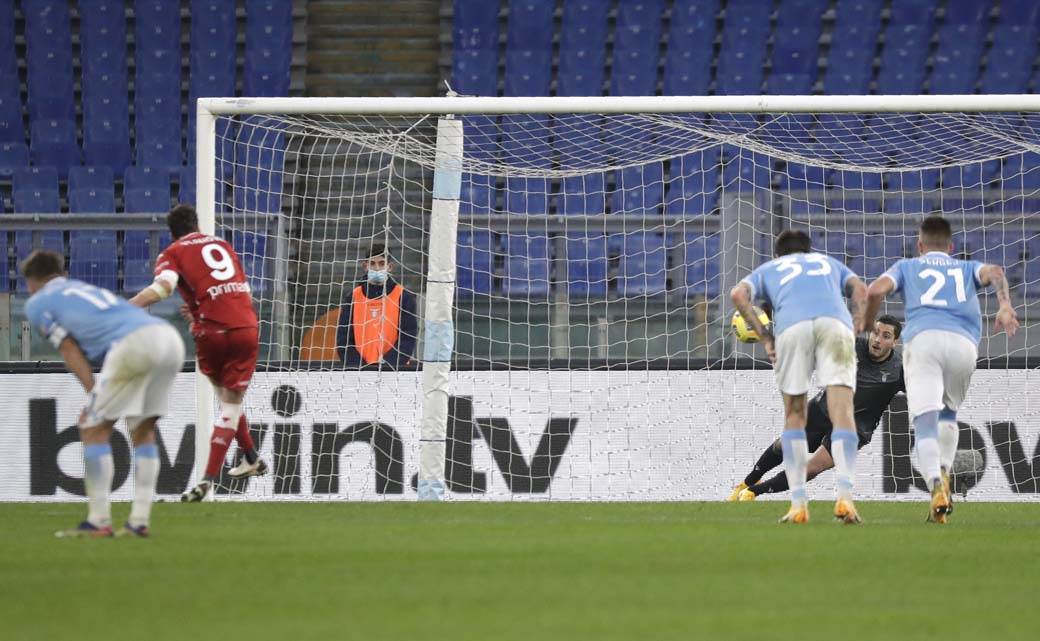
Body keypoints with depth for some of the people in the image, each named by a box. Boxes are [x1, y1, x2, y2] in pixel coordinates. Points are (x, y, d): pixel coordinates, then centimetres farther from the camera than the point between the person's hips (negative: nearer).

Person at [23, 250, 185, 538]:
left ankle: (99, 521, 1)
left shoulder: (37, 303, 17)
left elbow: (70, 351, 7)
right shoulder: (86, 288, 38)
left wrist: (94, 393, 3)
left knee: (94, 429, 3)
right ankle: (139, 521, 15)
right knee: (143, 430, 18)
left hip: (134, 343, -7)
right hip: (171, 338, 7)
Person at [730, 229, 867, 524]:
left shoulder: (768, 269, 34)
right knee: (842, 414, -5)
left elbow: (739, 294, 13)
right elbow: (860, 289, 18)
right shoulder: (829, 263, 38)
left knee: (794, 416, 12)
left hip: (792, 325, 0)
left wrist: (764, 337, 12)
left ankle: (798, 503, 4)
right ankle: (845, 496, -23)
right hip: (836, 322, 0)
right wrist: (856, 330, 14)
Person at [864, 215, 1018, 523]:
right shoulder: (967, 268, 31)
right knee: (949, 413, 25)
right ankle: (944, 471, 3)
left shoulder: (907, 266, 27)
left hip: (922, 339, -2)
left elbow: (876, 290, 9)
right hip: (964, 344, 2)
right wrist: (1005, 305, -8)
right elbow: (994, 272, 8)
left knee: (925, 422, -10)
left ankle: (936, 484, -34)